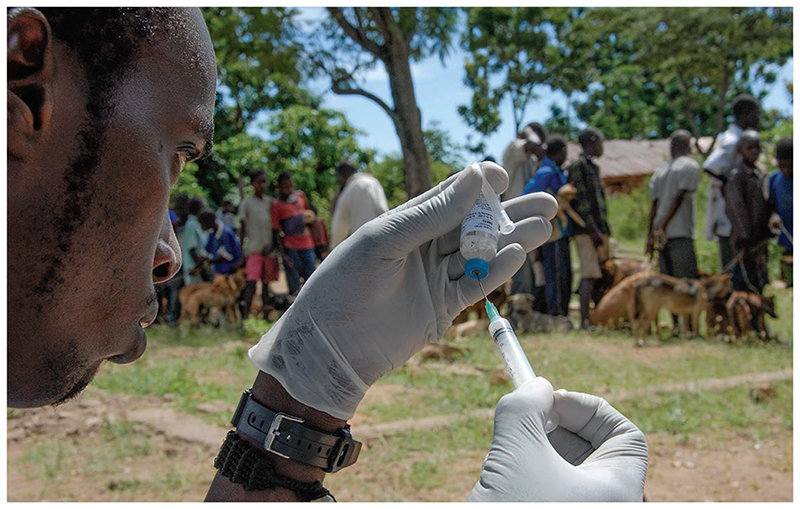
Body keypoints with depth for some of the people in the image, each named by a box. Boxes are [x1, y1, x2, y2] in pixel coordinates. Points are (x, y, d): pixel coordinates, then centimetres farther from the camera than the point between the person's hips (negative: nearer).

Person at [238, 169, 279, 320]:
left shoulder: (271, 202, 12)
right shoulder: (246, 203, 2)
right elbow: (242, 228, 2)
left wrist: (272, 245, -1)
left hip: (270, 250, 4)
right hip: (254, 249, -4)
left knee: (266, 284, 9)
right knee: (251, 282, -16)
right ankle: (245, 316, -17)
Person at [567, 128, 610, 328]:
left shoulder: (593, 167, 23)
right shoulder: (578, 165, -6)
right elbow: (580, 199, -14)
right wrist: (592, 230, -19)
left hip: (599, 230, 9)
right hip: (587, 230, -9)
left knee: (603, 273, 7)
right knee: (589, 274, -13)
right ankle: (584, 321, -13)